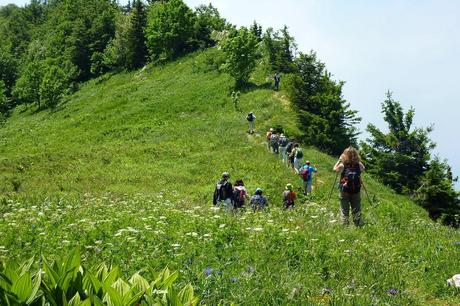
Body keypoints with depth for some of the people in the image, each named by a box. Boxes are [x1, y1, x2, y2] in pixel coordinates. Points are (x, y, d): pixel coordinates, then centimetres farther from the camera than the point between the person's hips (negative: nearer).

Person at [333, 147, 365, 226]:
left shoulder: (342, 165, -10)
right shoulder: (359, 165, -4)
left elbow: (335, 169, 10)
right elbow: (363, 168, 20)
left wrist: (339, 160, 12)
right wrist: (359, 161, 14)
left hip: (344, 192, -1)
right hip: (356, 192, 1)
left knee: (344, 212, 7)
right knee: (356, 212, 9)